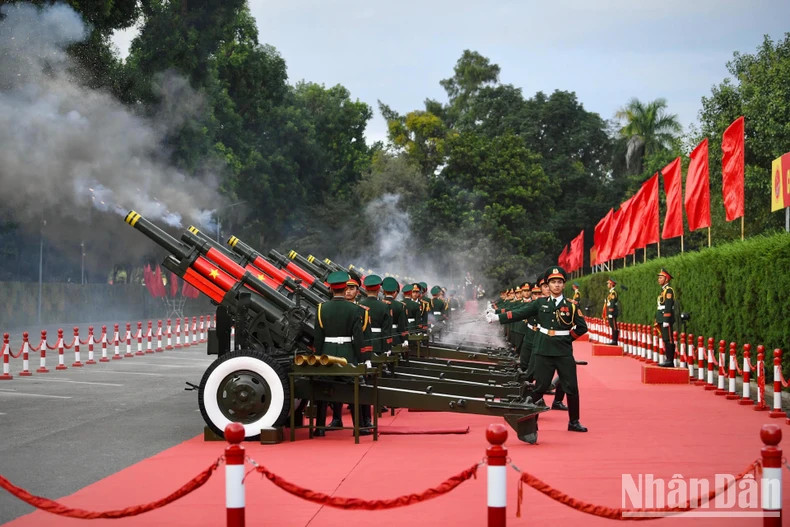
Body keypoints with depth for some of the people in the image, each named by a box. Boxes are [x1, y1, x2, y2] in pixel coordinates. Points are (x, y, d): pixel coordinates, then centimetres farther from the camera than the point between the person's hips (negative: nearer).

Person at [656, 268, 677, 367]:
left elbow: (668, 306, -18)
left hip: (666, 319, -10)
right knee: (666, 340, 9)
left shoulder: (669, 290, -11)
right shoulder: (663, 290, 19)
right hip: (662, 319, 10)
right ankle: (669, 361, 11)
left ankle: (670, 361, -11)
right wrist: (658, 320, 21)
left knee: (668, 340, -10)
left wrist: (666, 320, -23)